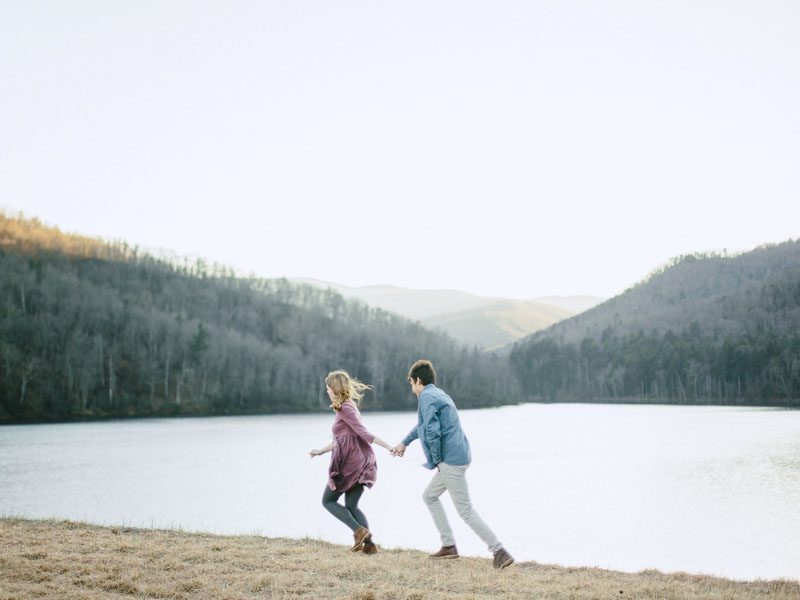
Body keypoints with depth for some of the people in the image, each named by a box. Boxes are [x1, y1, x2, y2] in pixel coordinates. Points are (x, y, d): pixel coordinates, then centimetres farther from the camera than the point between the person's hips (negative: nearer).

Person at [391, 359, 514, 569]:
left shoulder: (427, 397, -10)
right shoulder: (438, 394, 21)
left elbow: (432, 430, -23)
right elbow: (423, 424, 38)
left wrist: (436, 459, -11)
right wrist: (404, 442, 48)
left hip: (450, 460, -10)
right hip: (459, 456, 10)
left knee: (465, 510, -8)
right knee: (429, 496, 21)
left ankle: (499, 551, -11)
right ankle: (449, 546, 20)